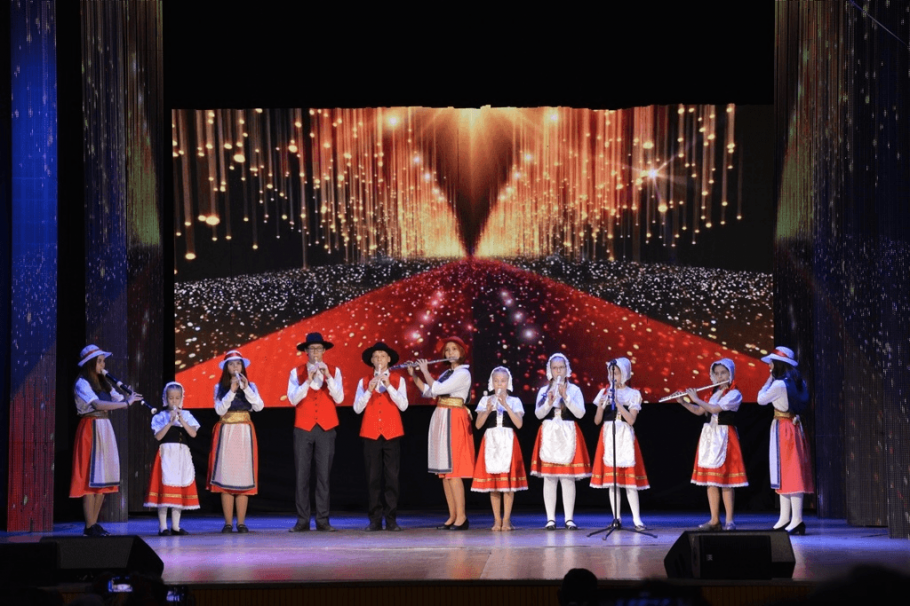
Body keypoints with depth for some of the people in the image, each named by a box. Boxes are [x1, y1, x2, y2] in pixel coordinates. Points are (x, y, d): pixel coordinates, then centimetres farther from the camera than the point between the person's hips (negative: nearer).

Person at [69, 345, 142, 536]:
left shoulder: (103, 383, 17)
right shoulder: (82, 384, -10)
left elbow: (119, 399, 13)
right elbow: (98, 404, -25)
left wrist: (129, 397, -7)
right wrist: (127, 403, -25)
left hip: (105, 430, 8)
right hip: (91, 431, -8)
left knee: (103, 477, 8)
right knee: (91, 478, -8)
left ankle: (94, 523, 15)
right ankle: (89, 526, -6)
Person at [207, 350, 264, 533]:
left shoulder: (250, 386, 8)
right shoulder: (220, 387, 5)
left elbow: (259, 406, -6)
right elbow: (220, 409, -7)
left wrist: (246, 388, -15)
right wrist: (231, 391, -16)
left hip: (245, 433, 1)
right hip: (225, 433, -1)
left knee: (243, 476, -2)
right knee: (225, 476, -4)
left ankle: (241, 523, 1)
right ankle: (228, 523, -1)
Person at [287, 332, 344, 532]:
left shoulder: (334, 371, 5)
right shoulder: (296, 372, 4)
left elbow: (339, 398, -4)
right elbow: (292, 399, -5)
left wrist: (328, 377, -14)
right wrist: (308, 381, -15)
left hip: (326, 428, 0)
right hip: (303, 428, 0)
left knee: (324, 475, 0)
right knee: (302, 475, 0)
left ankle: (323, 520, 3)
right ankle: (302, 520, 3)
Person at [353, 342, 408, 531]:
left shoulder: (398, 380, 6)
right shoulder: (364, 381, 8)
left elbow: (403, 405, -6)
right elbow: (357, 408, 0)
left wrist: (389, 386, -14)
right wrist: (369, 390, -12)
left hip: (392, 432, -1)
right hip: (371, 433, 1)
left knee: (392, 476, -2)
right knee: (373, 477, -1)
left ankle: (391, 519, 1)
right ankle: (375, 519, 2)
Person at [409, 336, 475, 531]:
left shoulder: (463, 374, -9)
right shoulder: (447, 373, 17)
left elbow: (437, 389, -18)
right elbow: (427, 392, 16)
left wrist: (425, 371, -6)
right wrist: (413, 374, 8)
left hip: (454, 421, -9)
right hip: (440, 420, 9)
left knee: (452, 470, -12)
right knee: (444, 471, 7)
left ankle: (461, 517, -11)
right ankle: (452, 516, 9)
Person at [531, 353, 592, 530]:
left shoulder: (574, 389, 6)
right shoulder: (544, 390, 10)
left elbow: (580, 413, -4)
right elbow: (538, 414, 2)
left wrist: (566, 397, -13)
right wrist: (549, 402, -15)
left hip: (568, 436, -1)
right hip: (549, 435, 1)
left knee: (568, 478, -4)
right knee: (549, 478, -1)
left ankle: (569, 519, -1)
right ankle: (550, 519, 2)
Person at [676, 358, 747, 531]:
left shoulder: (734, 394, -8)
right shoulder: (714, 393, 15)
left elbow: (715, 409, -19)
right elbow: (699, 411, 20)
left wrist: (696, 399, -10)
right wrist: (684, 402, 6)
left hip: (724, 437, -7)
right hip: (709, 437, 7)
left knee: (724, 480, -8)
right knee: (709, 479, 5)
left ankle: (729, 521, -5)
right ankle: (714, 520, 10)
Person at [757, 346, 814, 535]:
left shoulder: (779, 384, -17)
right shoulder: (796, 382, 8)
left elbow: (761, 399, -8)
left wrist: (769, 380, 1)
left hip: (783, 428, -9)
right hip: (794, 426, 9)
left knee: (788, 472, -9)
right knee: (788, 472, 12)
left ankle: (797, 520, -12)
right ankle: (785, 518, 16)